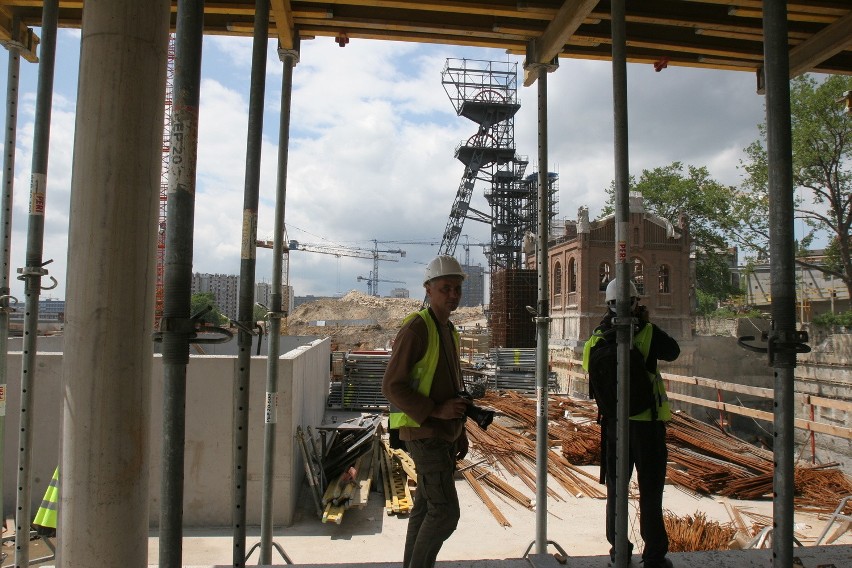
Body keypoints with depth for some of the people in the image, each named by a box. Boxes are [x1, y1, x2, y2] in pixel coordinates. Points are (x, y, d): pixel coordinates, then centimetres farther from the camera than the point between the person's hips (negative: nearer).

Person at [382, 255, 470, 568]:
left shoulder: (449, 330, 13)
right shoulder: (416, 328, -16)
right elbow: (392, 385, -19)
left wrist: (460, 431, 18)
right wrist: (435, 411, -23)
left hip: (442, 434, 9)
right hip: (425, 434, -9)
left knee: (425, 506, 15)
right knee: (445, 511, -7)